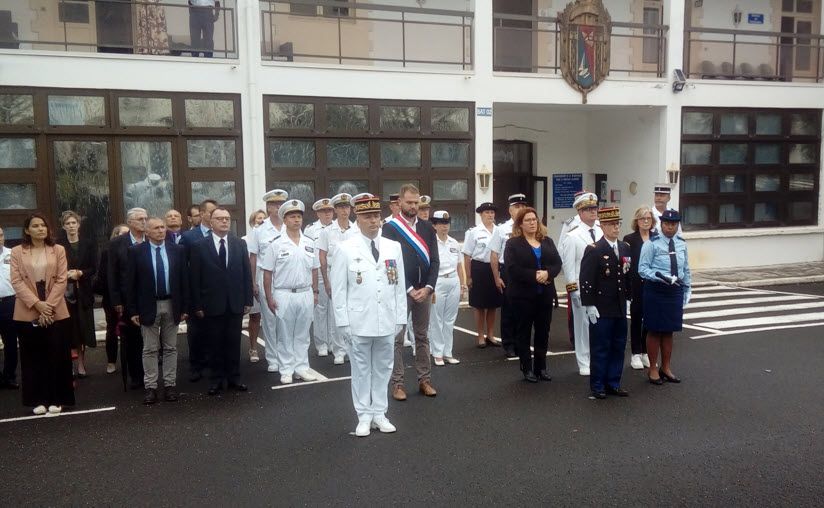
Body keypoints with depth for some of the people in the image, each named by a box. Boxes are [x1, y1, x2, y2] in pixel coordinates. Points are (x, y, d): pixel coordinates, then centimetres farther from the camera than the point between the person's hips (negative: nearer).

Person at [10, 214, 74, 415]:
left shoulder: (58, 250, 4)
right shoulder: (17, 252, 4)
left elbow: (61, 280, -1)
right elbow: (16, 281, -4)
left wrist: (49, 305, -12)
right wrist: (37, 304, -15)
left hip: (55, 312, 0)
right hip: (28, 313, 0)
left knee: (56, 357, 2)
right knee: (33, 357, 5)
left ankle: (56, 399, 12)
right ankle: (39, 400, 14)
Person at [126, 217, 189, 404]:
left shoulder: (177, 250, 2)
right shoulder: (136, 251, -3)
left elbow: (184, 279, 4)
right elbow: (131, 282, -2)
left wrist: (184, 307, 1)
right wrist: (132, 310, -5)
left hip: (171, 305, 2)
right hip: (148, 306, -2)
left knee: (170, 348, 9)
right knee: (150, 349, 5)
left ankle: (170, 384, 17)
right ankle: (150, 386, 12)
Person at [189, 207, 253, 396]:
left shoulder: (240, 244, 5)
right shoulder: (199, 247, -2)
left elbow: (247, 273, 6)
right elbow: (195, 279, -2)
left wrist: (248, 300, 2)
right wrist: (197, 305, -5)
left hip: (235, 304, 2)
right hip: (212, 305, -2)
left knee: (234, 343, 9)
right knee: (215, 344, 7)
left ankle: (233, 378, 19)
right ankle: (217, 379, 18)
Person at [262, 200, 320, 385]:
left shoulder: (309, 244, 6)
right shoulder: (276, 244, -5)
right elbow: (267, 273, -4)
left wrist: (315, 292, 9)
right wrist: (269, 297, -7)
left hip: (305, 294, 3)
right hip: (284, 295, -3)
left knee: (302, 334, 11)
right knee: (285, 335, 6)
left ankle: (301, 367, 20)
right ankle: (286, 370, 14)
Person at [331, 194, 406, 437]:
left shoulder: (394, 247, 6)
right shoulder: (346, 249, -4)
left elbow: (400, 286, 8)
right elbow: (339, 289, -3)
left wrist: (400, 318, 6)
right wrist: (343, 322, -7)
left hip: (387, 322, 3)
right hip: (358, 322, -3)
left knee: (383, 369, 11)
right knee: (361, 370, 6)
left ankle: (379, 414, 23)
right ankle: (364, 416, 17)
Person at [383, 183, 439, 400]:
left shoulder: (427, 228, 8)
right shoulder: (390, 228, -5)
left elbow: (434, 260, 5)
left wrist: (428, 287, -8)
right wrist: (410, 289, -12)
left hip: (424, 290, 4)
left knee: (422, 337, 11)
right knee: (397, 338, 2)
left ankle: (425, 380, 19)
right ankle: (397, 383, 9)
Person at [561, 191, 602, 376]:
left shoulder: (602, 233, 7)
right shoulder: (573, 236, -6)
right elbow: (568, 265, -7)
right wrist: (573, 291, -10)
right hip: (582, 289, -4)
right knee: (584, 324, 3)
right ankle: (584, 364, 14)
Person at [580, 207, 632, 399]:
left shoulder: (625, 248, 9)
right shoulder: (593, 250, -11)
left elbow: (627, 275, 17)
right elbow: (585, 280, -14)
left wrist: (627, 298, 14)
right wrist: (589, 306, -16)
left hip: (620, 308, 6)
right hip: (601, 310, -6)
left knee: (618, 347, 11)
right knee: (600, 348, 2)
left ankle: (613, 383, 23)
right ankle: (598, 386, 13)